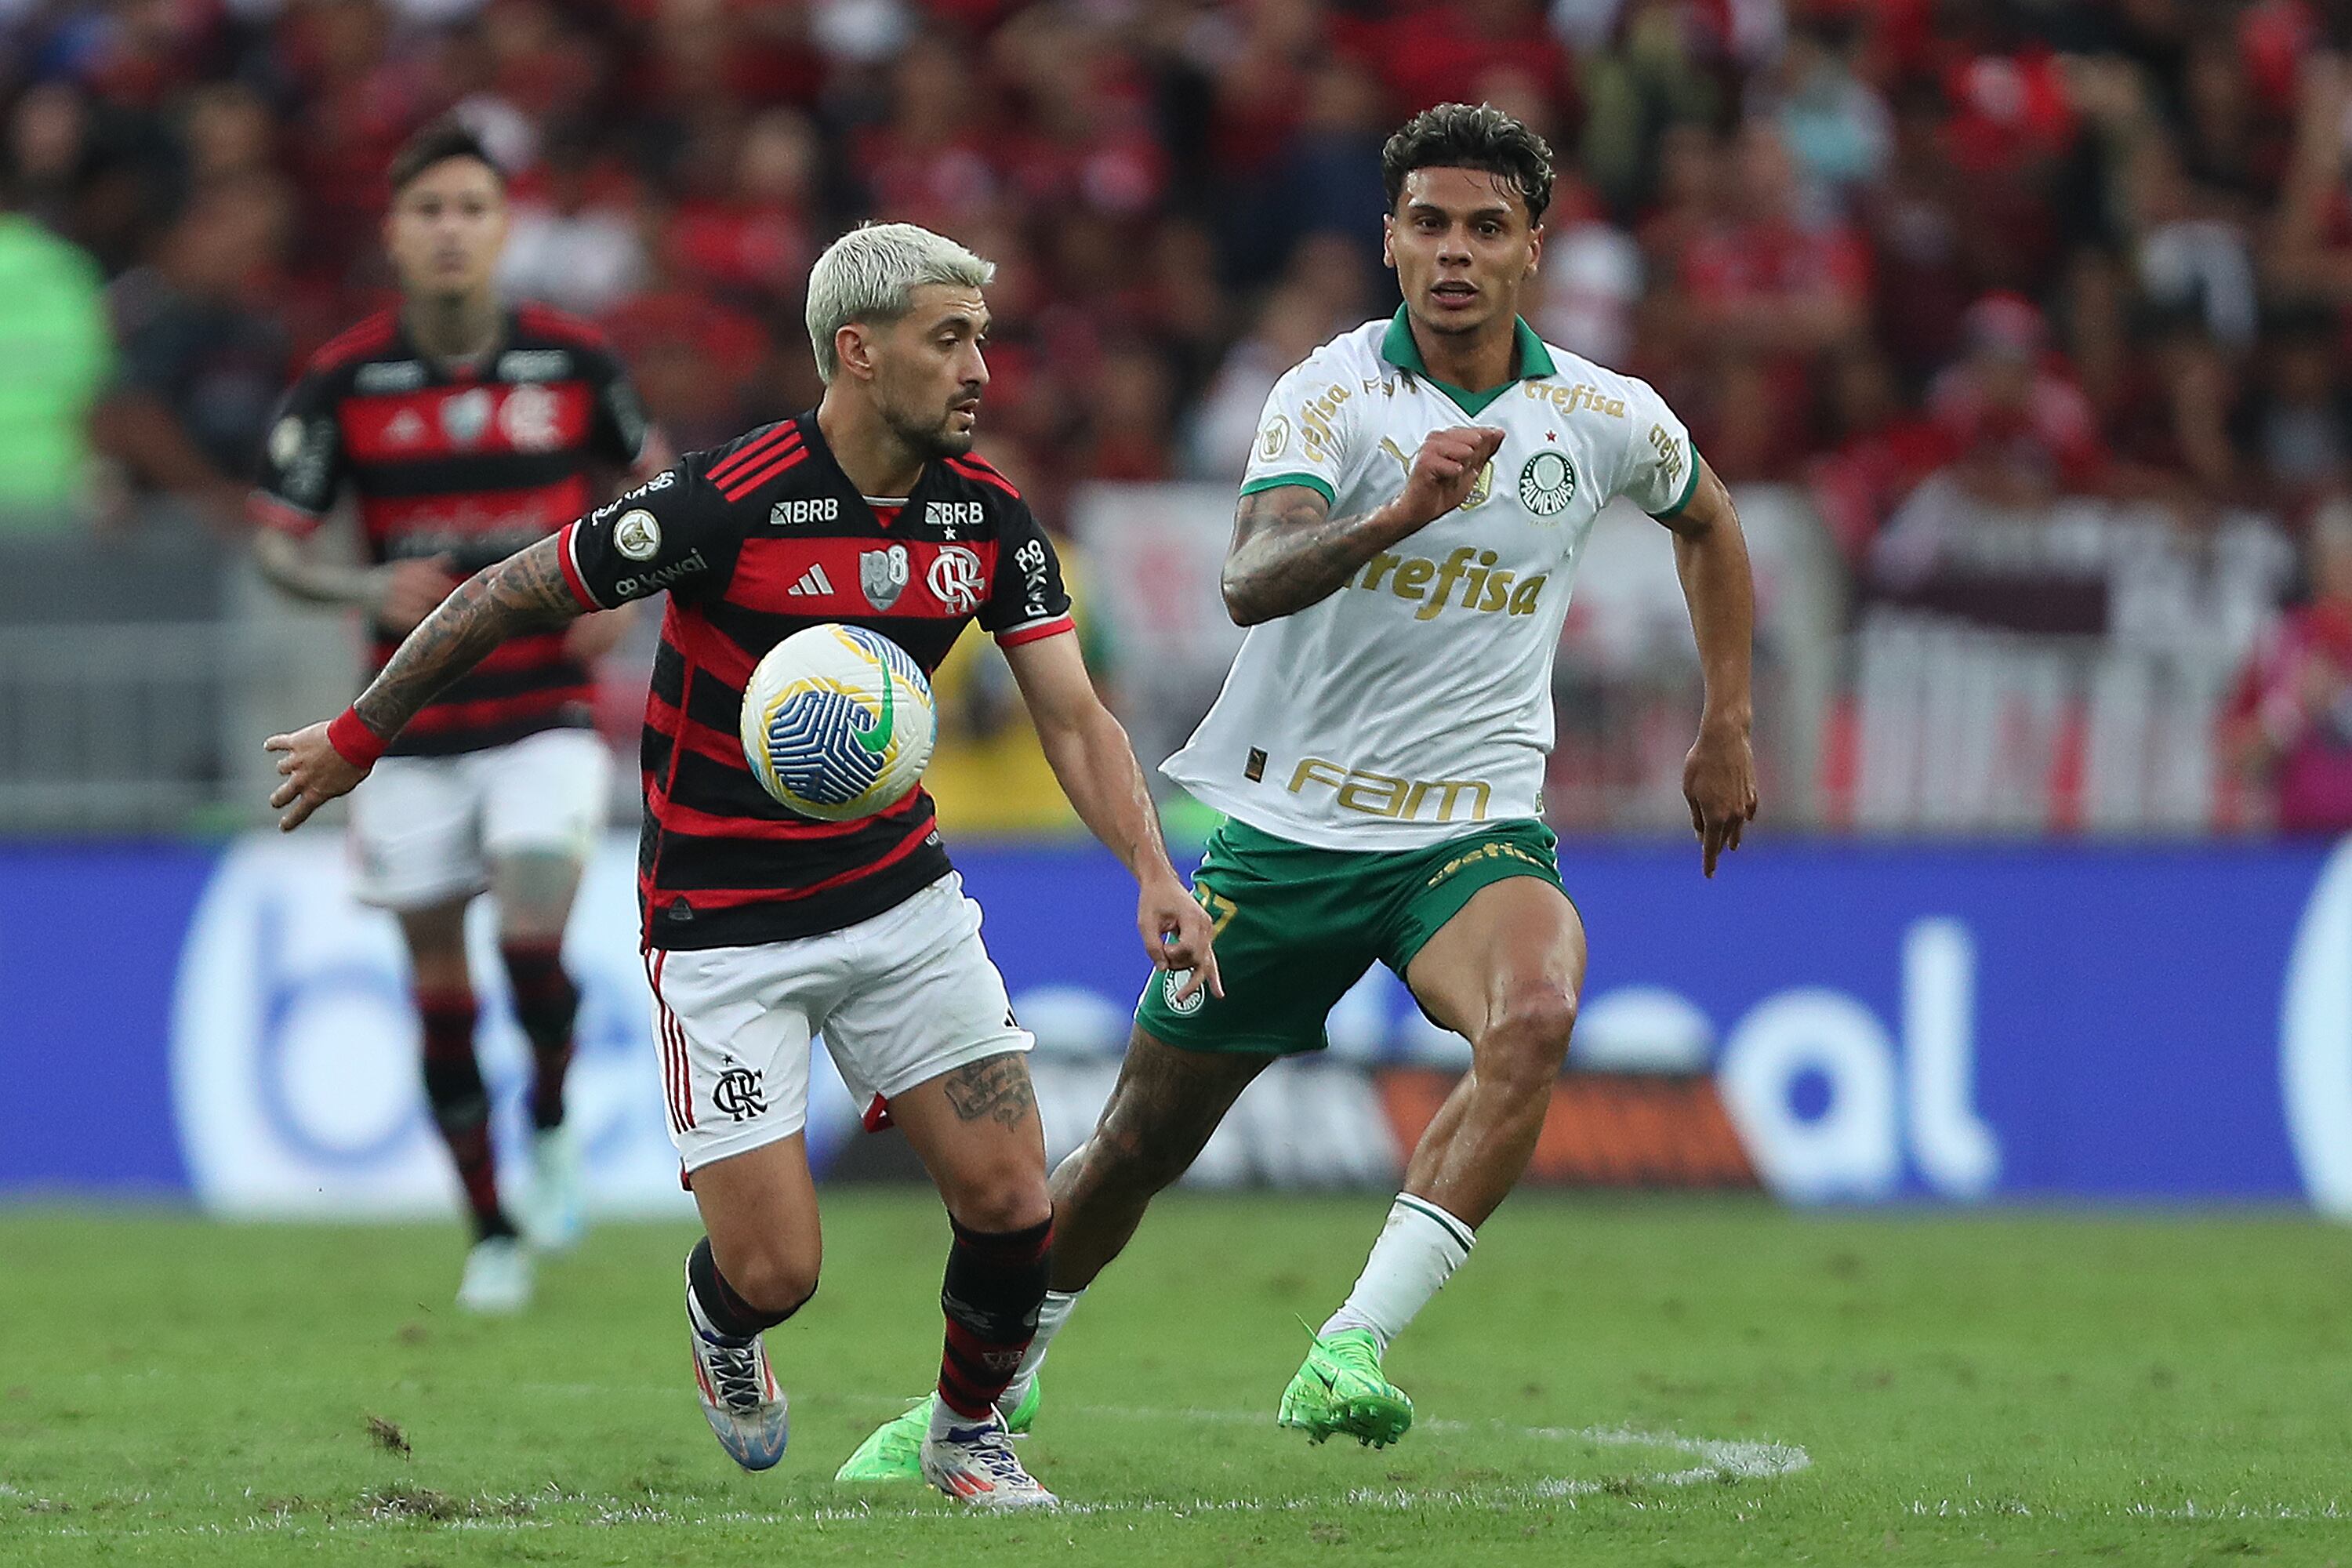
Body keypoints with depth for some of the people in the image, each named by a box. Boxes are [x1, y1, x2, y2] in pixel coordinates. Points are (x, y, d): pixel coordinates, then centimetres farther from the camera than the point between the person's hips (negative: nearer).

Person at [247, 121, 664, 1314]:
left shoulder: (572, 359, -4)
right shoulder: (343, 380, -6)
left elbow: (646, 472, 14)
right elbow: (274, 539, -1)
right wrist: (367, 590, -20)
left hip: (546, 713, -1)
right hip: (413, 732, 1)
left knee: (533, 938, -18)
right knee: (440, 983, 4)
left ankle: (552, 1126, 12)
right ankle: (491, 1232, 19)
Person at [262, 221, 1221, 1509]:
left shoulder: (989, 519, -4)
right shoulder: (724, 505, -22)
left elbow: (1074, 720, -2)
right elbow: (505, 598, -11)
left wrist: (1155, 874, -19)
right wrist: (360, 736, -1)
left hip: (901, 895, 5)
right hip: (724, 932, -5)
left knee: (1011, 1207, -5)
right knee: (775, 1270, -8)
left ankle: (969, 1431, 24)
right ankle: (720, 1329, 30)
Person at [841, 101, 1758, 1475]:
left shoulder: (1606, 418, -1)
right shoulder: (1331, 395, -10)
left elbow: (1705, 515, 23)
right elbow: (1251, 580, -28)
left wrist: (1729, 725, 20)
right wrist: (1398, 513, -45)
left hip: (1474, 827, 1)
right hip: (1289, 827, -1)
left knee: (1534, 1015, -34)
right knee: (1142, 1142, 8)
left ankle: (1350, 1355, -34)